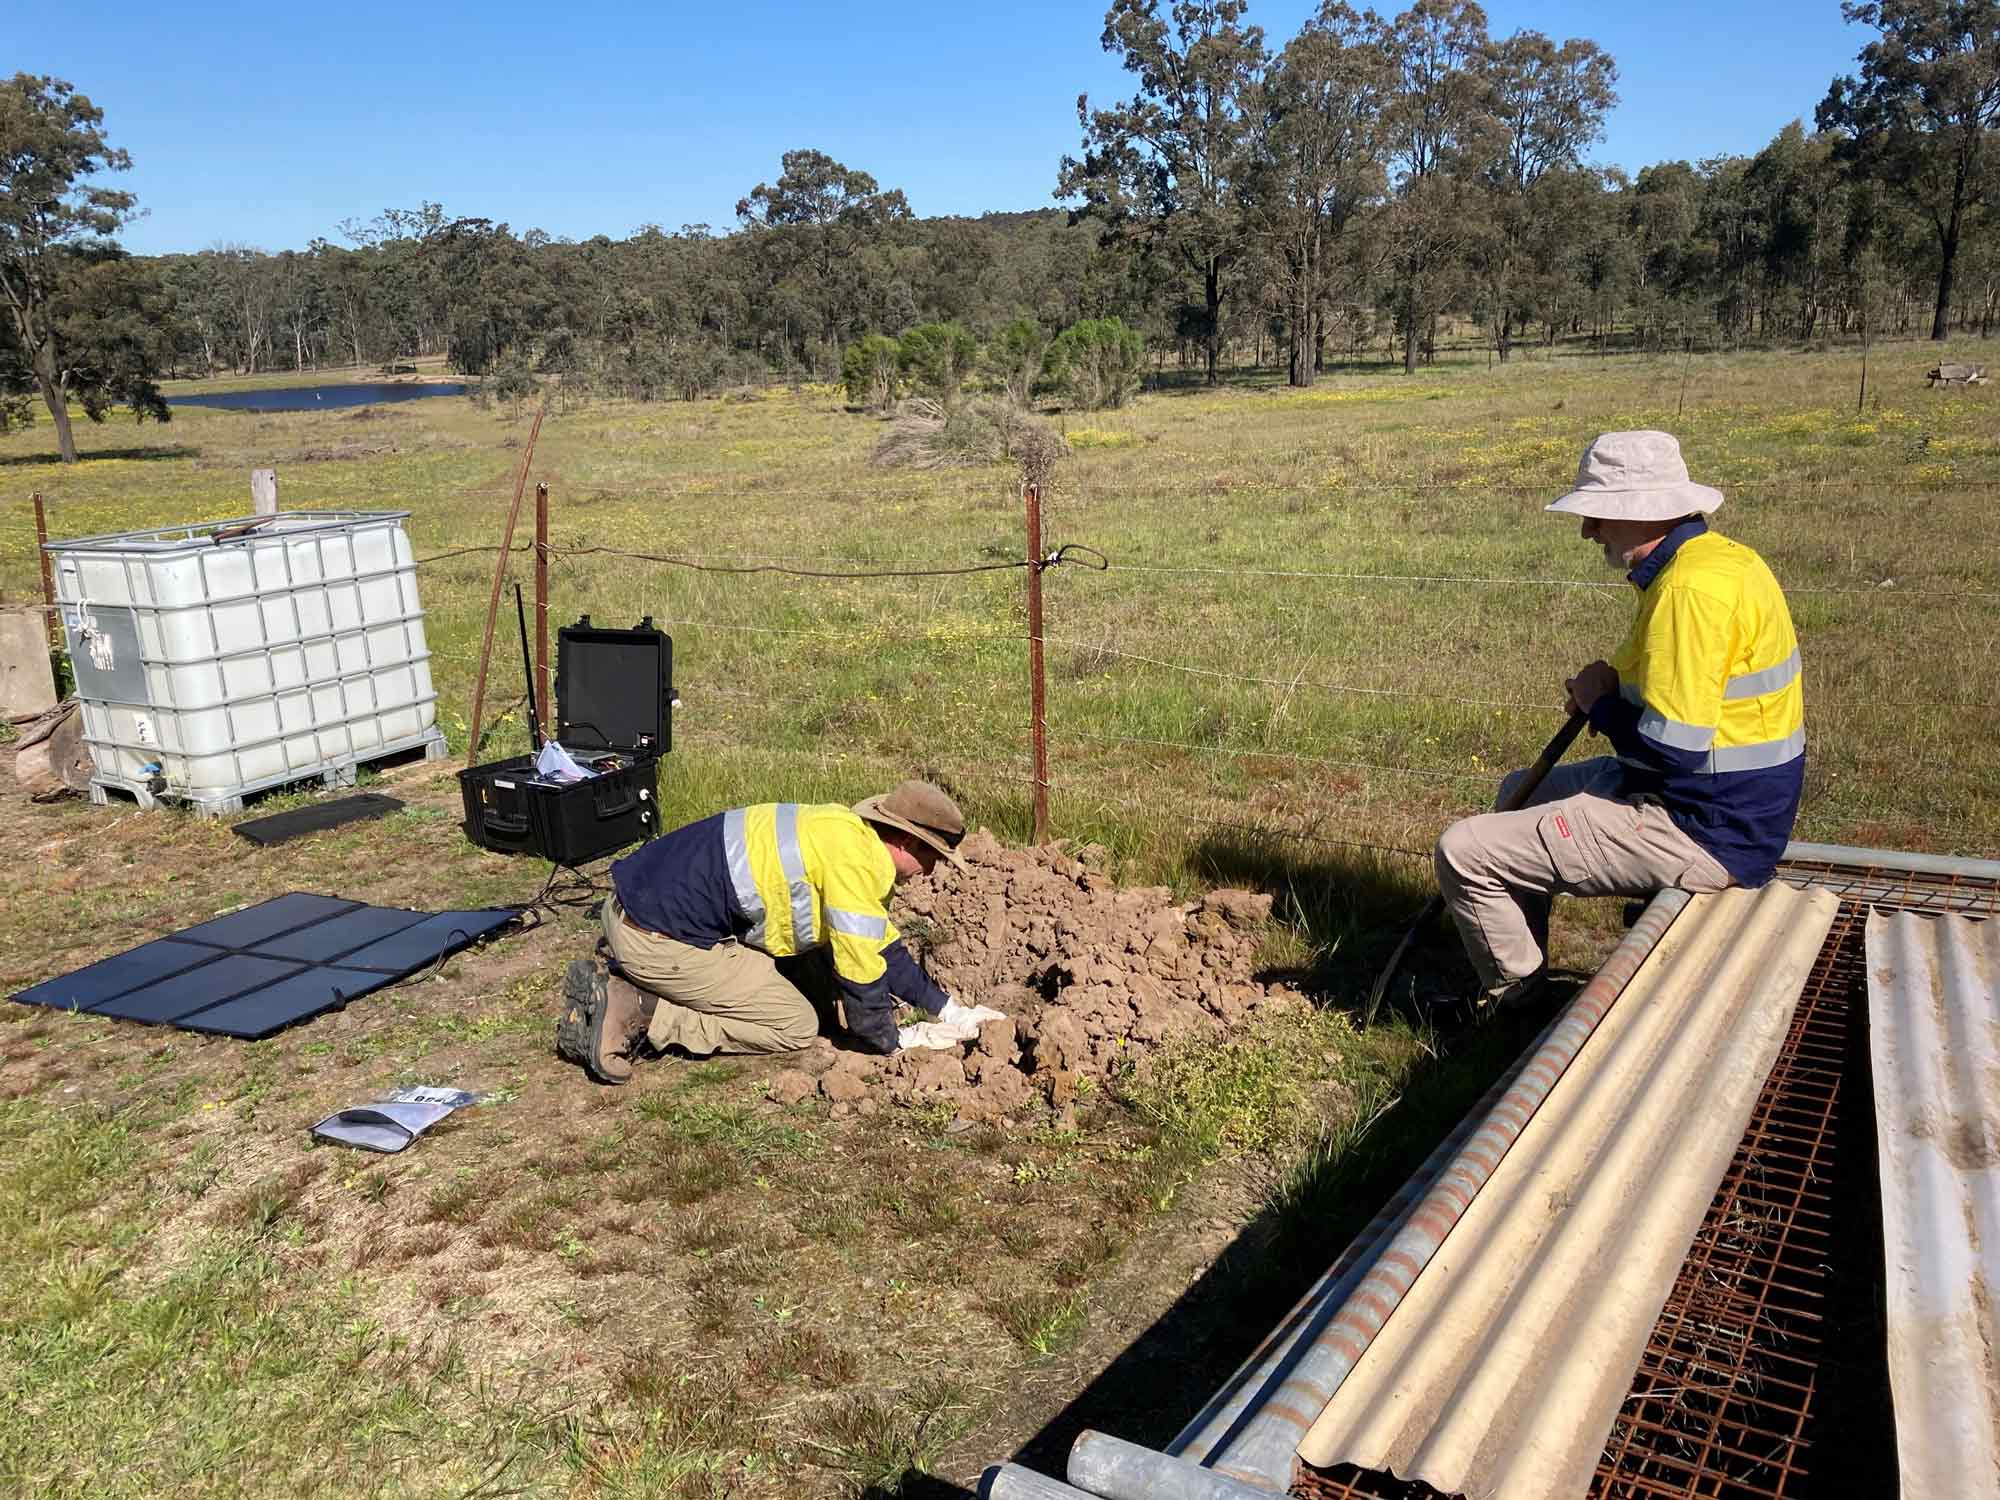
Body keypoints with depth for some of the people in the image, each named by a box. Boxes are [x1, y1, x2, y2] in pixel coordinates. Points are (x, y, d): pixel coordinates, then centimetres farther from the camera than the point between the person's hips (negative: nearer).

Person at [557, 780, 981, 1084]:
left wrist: (947, 1009, 23)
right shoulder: (855, 859, -17)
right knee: (796, 1026, 1)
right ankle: (637, 1012, -8)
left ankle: (616, 982, 12)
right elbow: (859, 968, -14)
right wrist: (891, 1040, 3)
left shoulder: (850, 830, 14)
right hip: (659, 936, -10)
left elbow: (879, 945, 23)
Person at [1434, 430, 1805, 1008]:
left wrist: (1601, 703, -10)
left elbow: (1676, 747, -29)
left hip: (1704, 831, -11)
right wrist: (1615, 690, 3)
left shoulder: (1692, 585, -25)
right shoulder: (1718, 555, 9)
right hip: (1732, 803, 11)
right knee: (1520, 793, 28)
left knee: (1463, 851, -11)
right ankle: (1523, 969, 34)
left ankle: (1514, 995, 13)